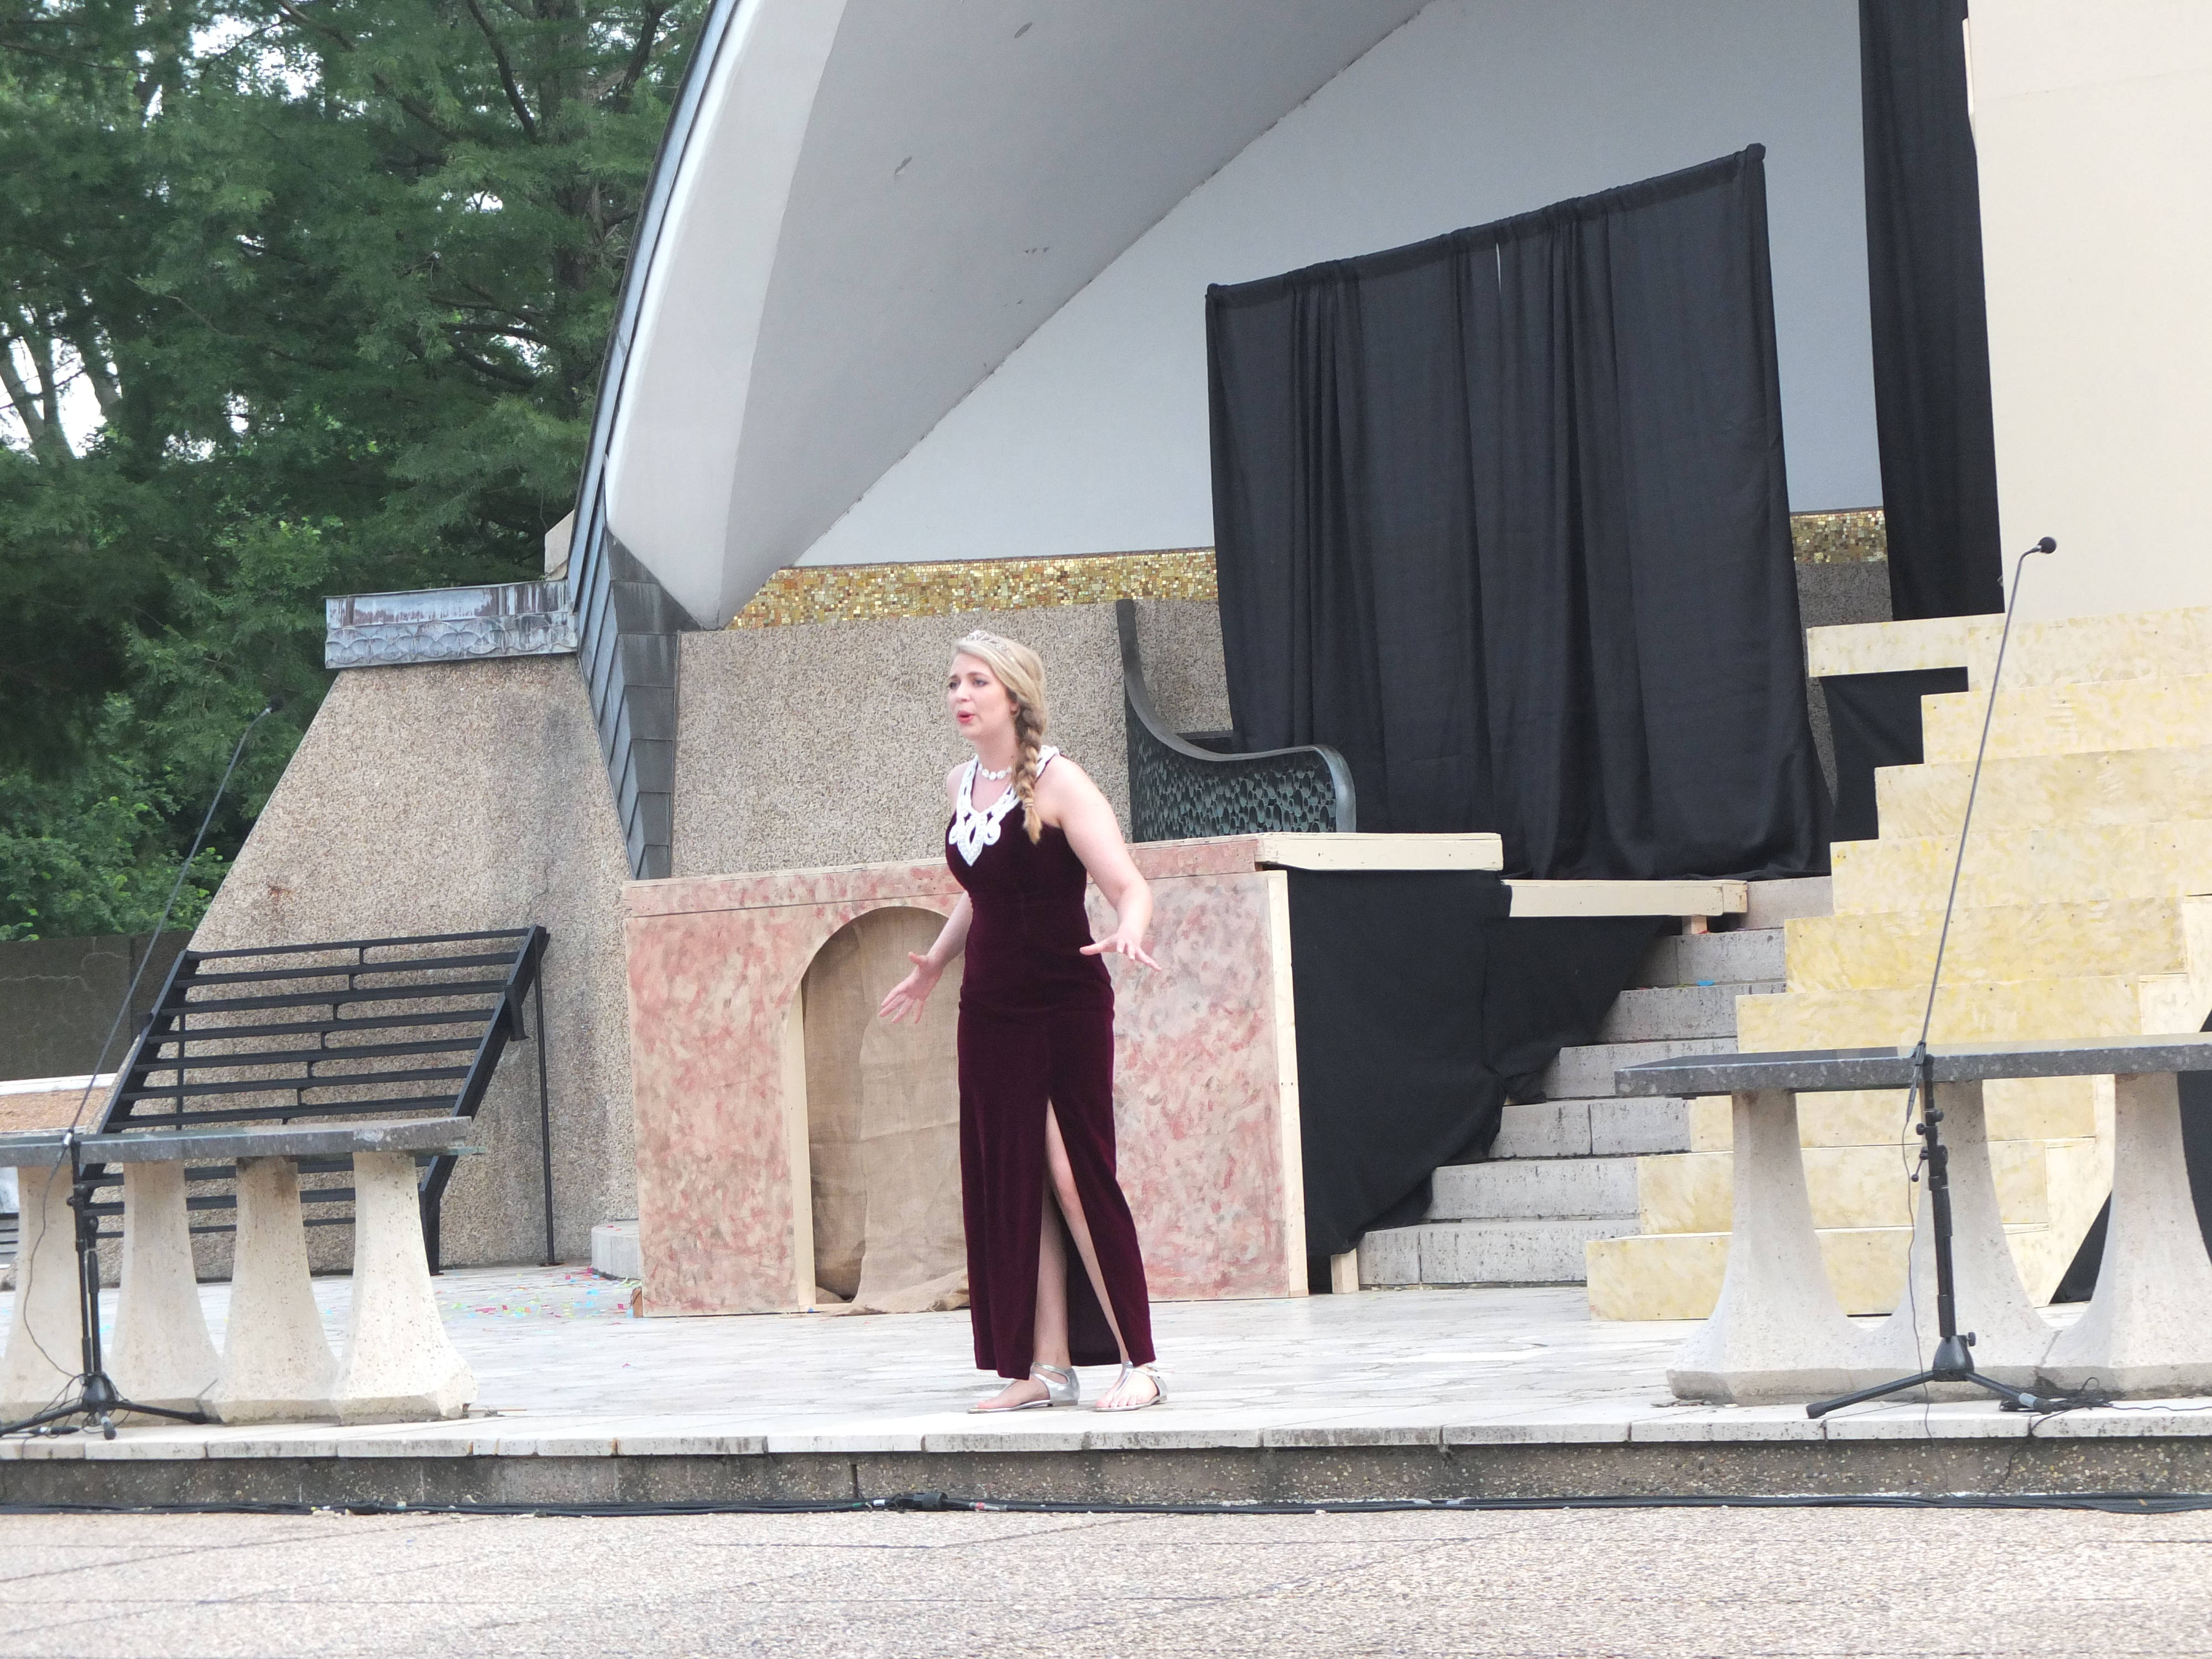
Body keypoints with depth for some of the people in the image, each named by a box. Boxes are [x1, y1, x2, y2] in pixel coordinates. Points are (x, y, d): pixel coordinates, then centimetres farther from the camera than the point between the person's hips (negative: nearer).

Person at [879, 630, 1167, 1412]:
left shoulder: (1057, 783, -12)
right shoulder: (961, 785, 8)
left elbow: (1129, 885, -19)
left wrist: (1126, 932, -39)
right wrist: (935, 963, 30)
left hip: (1067, 1008, -7)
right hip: (990, 1012, 7)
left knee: (1073, 1174, -10)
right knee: (1011, 1185, 3)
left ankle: (1138, 1365, -5)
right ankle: (1047, 1368, 6)